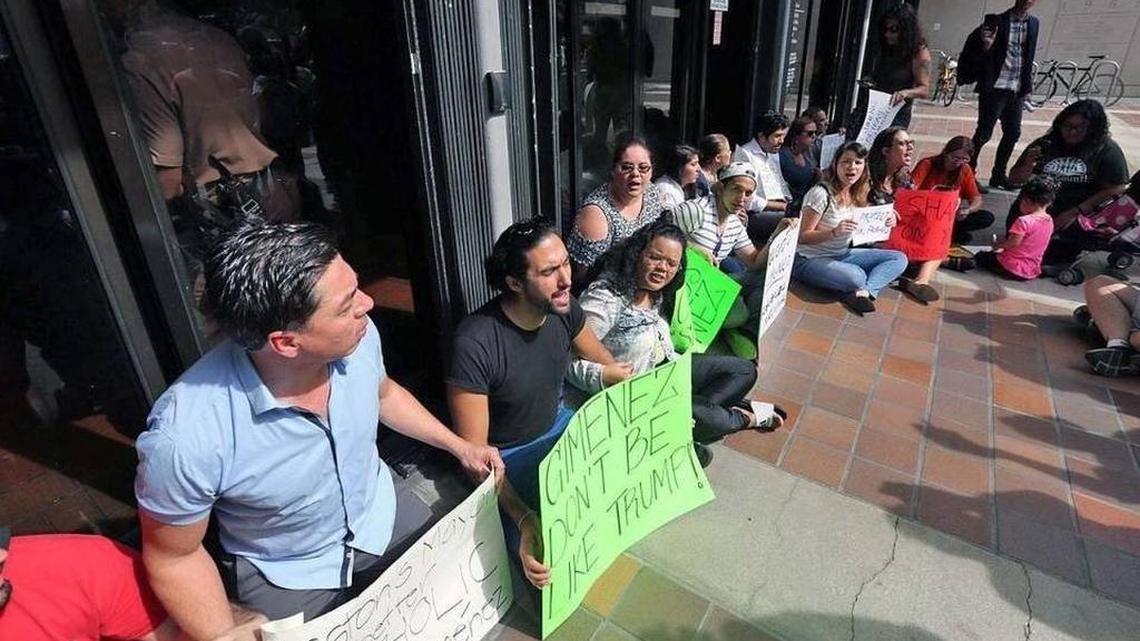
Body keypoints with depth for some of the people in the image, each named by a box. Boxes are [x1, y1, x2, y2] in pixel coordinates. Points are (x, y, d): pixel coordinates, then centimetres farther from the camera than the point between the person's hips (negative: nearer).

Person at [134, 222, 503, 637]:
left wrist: (458, 445, 4)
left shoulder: (358, 337, -22)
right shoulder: (186, 437, -35)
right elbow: (173, 557, -15)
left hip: (383, 515, 4)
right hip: (285, 579, -3)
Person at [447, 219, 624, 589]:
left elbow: (607, 366, 5)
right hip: (505, 457, -6)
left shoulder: (564, 310, -14)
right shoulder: (474, 344, -32)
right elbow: (474, 450, -26)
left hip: (558, 427, 6)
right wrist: (522, 517, -37)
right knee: (541, 552, -24)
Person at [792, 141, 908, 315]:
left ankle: (865, 292, -23)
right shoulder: (821, 193, -17)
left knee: (899, 258, -3)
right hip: (810, 259, -8)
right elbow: (802, 236, -16)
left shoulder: (858, 194, 5)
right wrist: (834, 232, -31)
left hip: (843, 254, 8)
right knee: (856, 276, -35)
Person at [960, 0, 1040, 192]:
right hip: (994, 89, -6)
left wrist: (1027, 85, 14)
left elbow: (1029, 56, 17)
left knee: (1013, 133, 10)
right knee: (983, 134, -5)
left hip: (1016, 90, 6)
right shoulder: (996, 21, -7)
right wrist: (985, 46, -29)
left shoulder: (1034, 23, 10)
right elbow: (979, 53, -8)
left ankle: (998, 175, 22)